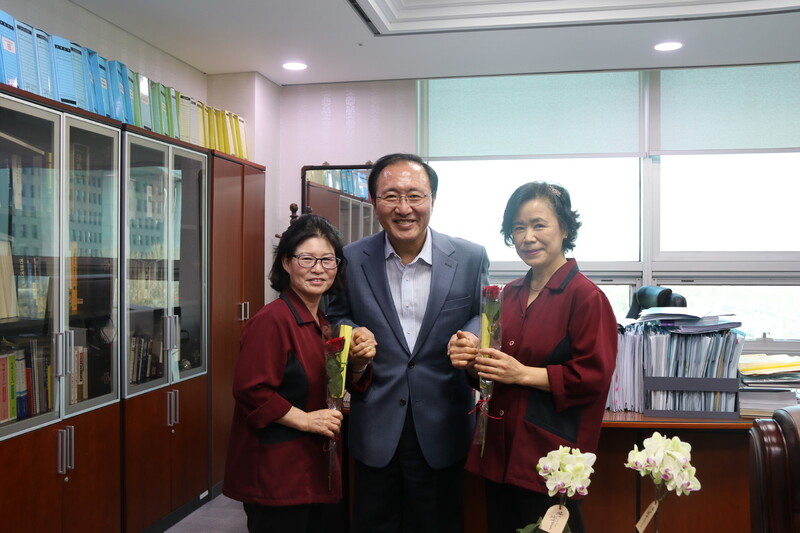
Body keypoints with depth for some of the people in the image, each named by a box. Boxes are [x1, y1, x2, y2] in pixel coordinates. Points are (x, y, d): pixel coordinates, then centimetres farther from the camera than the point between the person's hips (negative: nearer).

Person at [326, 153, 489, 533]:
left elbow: (481, 315, 8)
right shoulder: (352, 259, -4)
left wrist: (471, 337, -14)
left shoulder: (471, 258, -5)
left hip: (441, 430, 0)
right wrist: (352, 335, -12)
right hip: (375, 429, 1)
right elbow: (336, 316, 10)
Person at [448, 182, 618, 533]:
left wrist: (524, 373, -20)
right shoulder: (510, 294, 9)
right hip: (500, 450, 7)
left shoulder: (586, 296, -11)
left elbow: (593, 376, -15)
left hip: (549, 452, -6)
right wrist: (471, 360, -3)